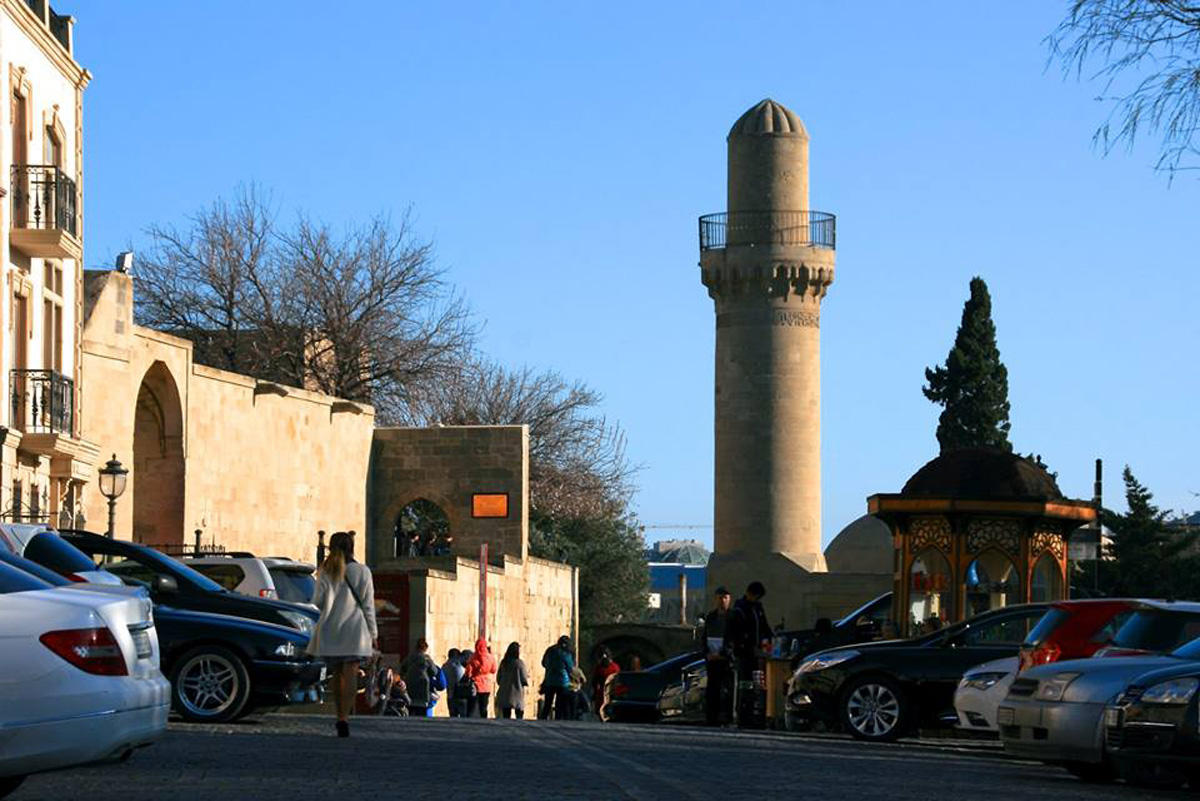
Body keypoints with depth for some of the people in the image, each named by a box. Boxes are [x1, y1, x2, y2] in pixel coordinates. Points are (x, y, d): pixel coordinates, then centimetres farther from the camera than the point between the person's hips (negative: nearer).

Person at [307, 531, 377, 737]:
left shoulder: (326, 572, 1)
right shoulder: (362, 572, -1)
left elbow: (317, 602, -1)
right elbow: (368, 605, 0)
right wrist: (373, 633, 6)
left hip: (330, 630, 2)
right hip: (355, 629, -2)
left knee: (337, 675, 15)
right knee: (350, 675, -7)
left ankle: (340, 716, 20)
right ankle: (344, 718, -23)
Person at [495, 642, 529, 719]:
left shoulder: (503, 663, 1)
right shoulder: (519, 663, -12)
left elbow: (498, 679, 7)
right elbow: (524, 680, -7)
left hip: (504, 693, 4)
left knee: (506, 716, 5)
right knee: (519, 715, 3)